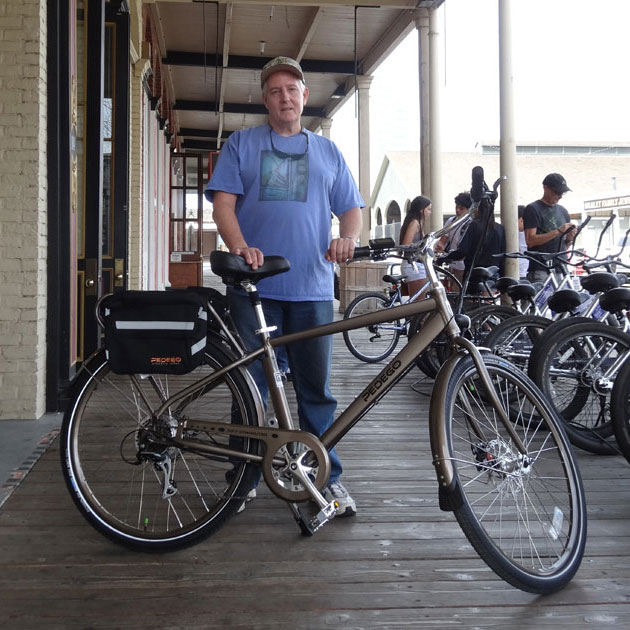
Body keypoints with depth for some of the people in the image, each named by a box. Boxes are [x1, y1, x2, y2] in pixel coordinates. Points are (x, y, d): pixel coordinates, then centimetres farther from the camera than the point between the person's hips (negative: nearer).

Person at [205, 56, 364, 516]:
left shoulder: (327, 151, 19)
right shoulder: (242, 144, 12)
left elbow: (351, 209, 16)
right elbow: (223, 202, 2)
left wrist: (347, 239, -7)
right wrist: (241, 247, -18)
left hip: (312, 288, 1)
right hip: (254, 286, -1)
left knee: (317, 388, 4)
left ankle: (328, 478, 16)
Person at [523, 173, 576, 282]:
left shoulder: (562, 211, 20)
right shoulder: (533, 209, 0)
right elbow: (530, 240, -12)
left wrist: (569, 238, 0)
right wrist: (557, 231, -16)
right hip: (540, 270, -6)